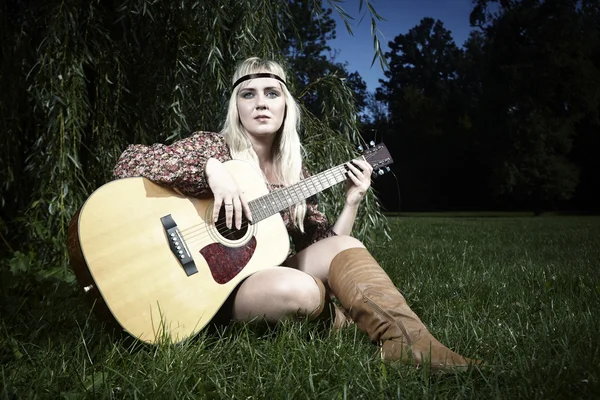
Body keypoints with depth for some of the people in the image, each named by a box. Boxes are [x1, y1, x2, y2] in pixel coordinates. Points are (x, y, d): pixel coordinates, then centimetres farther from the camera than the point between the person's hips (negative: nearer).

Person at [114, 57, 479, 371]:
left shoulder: (295, 172, 8)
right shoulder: (212, 147, -4)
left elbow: (321, 247, 9)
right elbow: (128, 162, -17)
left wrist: (352, 202, -5)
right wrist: (210, 168, -28)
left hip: (270, 275, 5)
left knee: (346, 248, -20)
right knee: (301, 290, -34)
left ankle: (412, 345, -22)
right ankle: (350, 323, -5)